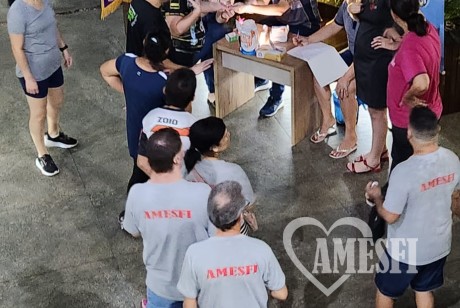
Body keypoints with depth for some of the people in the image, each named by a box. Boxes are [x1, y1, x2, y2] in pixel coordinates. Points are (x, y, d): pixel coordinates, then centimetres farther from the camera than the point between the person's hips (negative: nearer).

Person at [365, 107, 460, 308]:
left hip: (406, 250, -5)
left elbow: (390, 216, -23)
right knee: (424, 290, 28)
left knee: (385, 291, 21)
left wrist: (376, 197, -4)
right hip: (439, 245, 5)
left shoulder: (404, 171, -33)